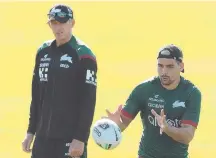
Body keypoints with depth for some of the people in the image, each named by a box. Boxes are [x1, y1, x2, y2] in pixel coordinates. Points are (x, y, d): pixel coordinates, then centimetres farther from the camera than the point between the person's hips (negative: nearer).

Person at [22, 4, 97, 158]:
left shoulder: (83, 55, -8)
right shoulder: (43, 52, 12)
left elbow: (88, 102, -12)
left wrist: (80, 138, -18)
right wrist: (31, 131, 14)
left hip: (70, 139, -7)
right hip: (43, 137, 7)